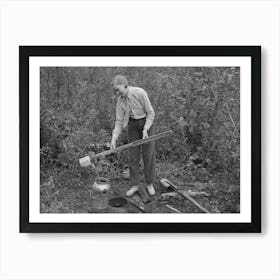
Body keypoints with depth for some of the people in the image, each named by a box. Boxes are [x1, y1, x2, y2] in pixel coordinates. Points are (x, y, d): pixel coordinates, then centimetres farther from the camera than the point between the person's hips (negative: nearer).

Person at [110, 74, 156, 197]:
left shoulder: (140, 93, -23)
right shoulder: (120, 101, -8)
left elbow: (150, 113, -16)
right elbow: (119, 122, -5)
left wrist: (145, 129, -25)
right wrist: (114, 139, -16)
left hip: (146, 122, -4)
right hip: (133, 124, 4)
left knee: (149, 155, -1)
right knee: (133, 155, 1)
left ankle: (150, 184, 14)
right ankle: (134, 185, 10)